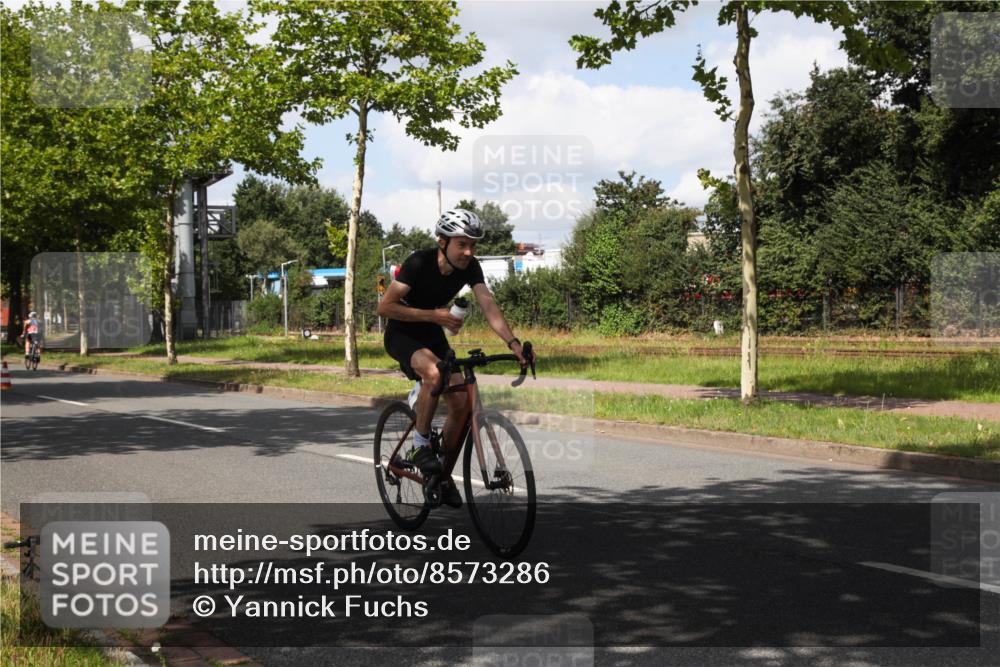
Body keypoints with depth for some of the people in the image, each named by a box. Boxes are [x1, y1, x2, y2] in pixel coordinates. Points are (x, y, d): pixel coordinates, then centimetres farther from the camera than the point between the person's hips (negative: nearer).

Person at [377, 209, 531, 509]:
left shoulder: (470, 267, -13)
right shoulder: (419, 263, -27)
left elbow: (488, 305, -24)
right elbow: (385, 307, -26)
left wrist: (513, 343, -38)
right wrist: (434, 315, -31)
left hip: (433, 335, 6)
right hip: (402, 335, -5)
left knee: (462, 403, -7)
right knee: (433, 372, -37)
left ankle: (444, 476, 11)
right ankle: (420, 445, -17)